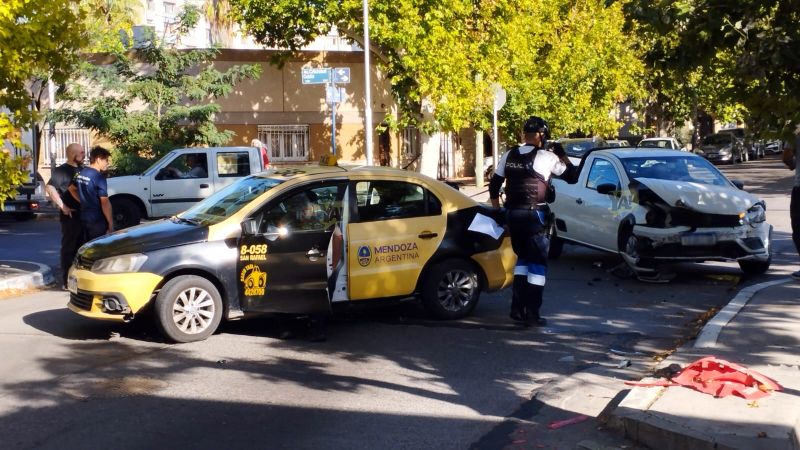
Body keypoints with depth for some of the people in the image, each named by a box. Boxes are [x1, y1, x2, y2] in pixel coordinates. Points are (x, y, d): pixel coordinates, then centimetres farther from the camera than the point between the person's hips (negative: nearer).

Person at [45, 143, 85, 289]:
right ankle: (66, 281, 0)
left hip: (83, 215, 8)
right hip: (70, 216, -8)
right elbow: (50, 188, -21)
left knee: (79, 247, 13)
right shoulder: (62, 170, -10)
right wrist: (62, 206, -24)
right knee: (68, 248, -3)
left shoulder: (81, 169, 14)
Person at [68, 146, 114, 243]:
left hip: (84, 218, 8)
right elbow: (105, 202, -20)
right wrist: (110, 224, -16)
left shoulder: (81, 173, 6)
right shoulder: (98, 177, -18)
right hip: (97, 220, -8)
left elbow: (72, 188, 23)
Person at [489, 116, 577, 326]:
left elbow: (494, 186, 10)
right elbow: (571, 173, 4)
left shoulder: (509, 156, 7)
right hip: (534, 215, -6)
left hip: (512, 214, 6)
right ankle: (532, 314, 0)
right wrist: (562, 154, 19)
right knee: (538, 262, 2)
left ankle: (517, 308, 16)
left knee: (522, 258, 20)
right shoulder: (546, 157, -8)